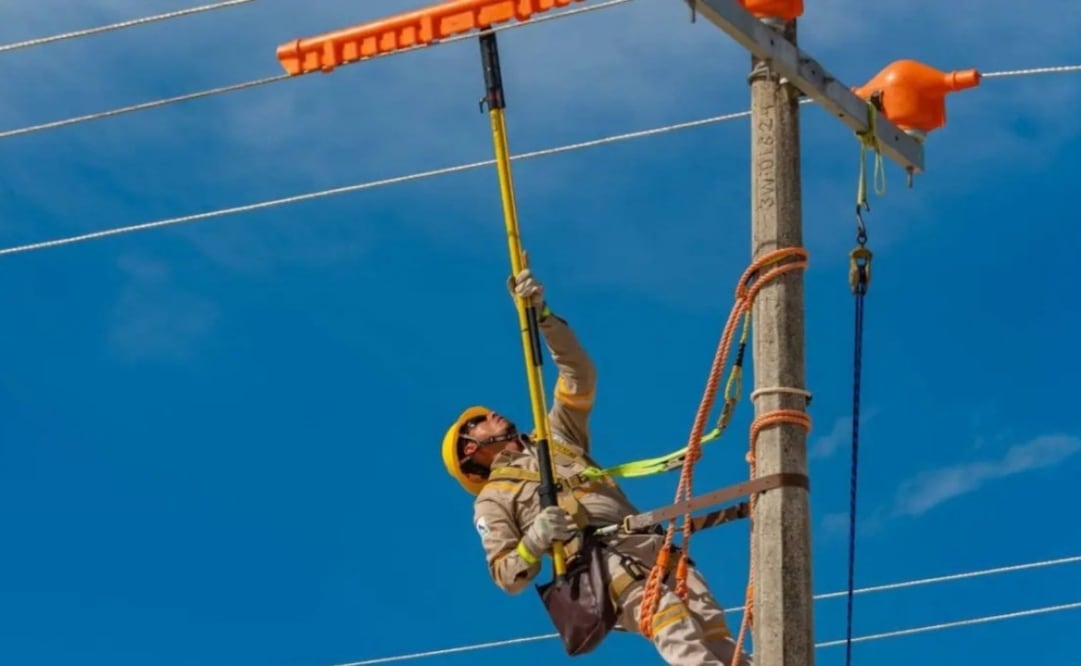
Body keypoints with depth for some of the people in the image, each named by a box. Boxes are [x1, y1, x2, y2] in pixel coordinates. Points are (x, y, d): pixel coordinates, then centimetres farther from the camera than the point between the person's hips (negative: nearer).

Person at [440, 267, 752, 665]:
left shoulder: (557, 439, 35)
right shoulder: (492, 500, 21)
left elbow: (580, 376, 25)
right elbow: (508, 577, 11)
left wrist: (542, 313, 14)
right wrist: (534, 541, -11)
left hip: (645, 544, 5)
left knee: (710, 626, -20)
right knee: (676, 629, -34)